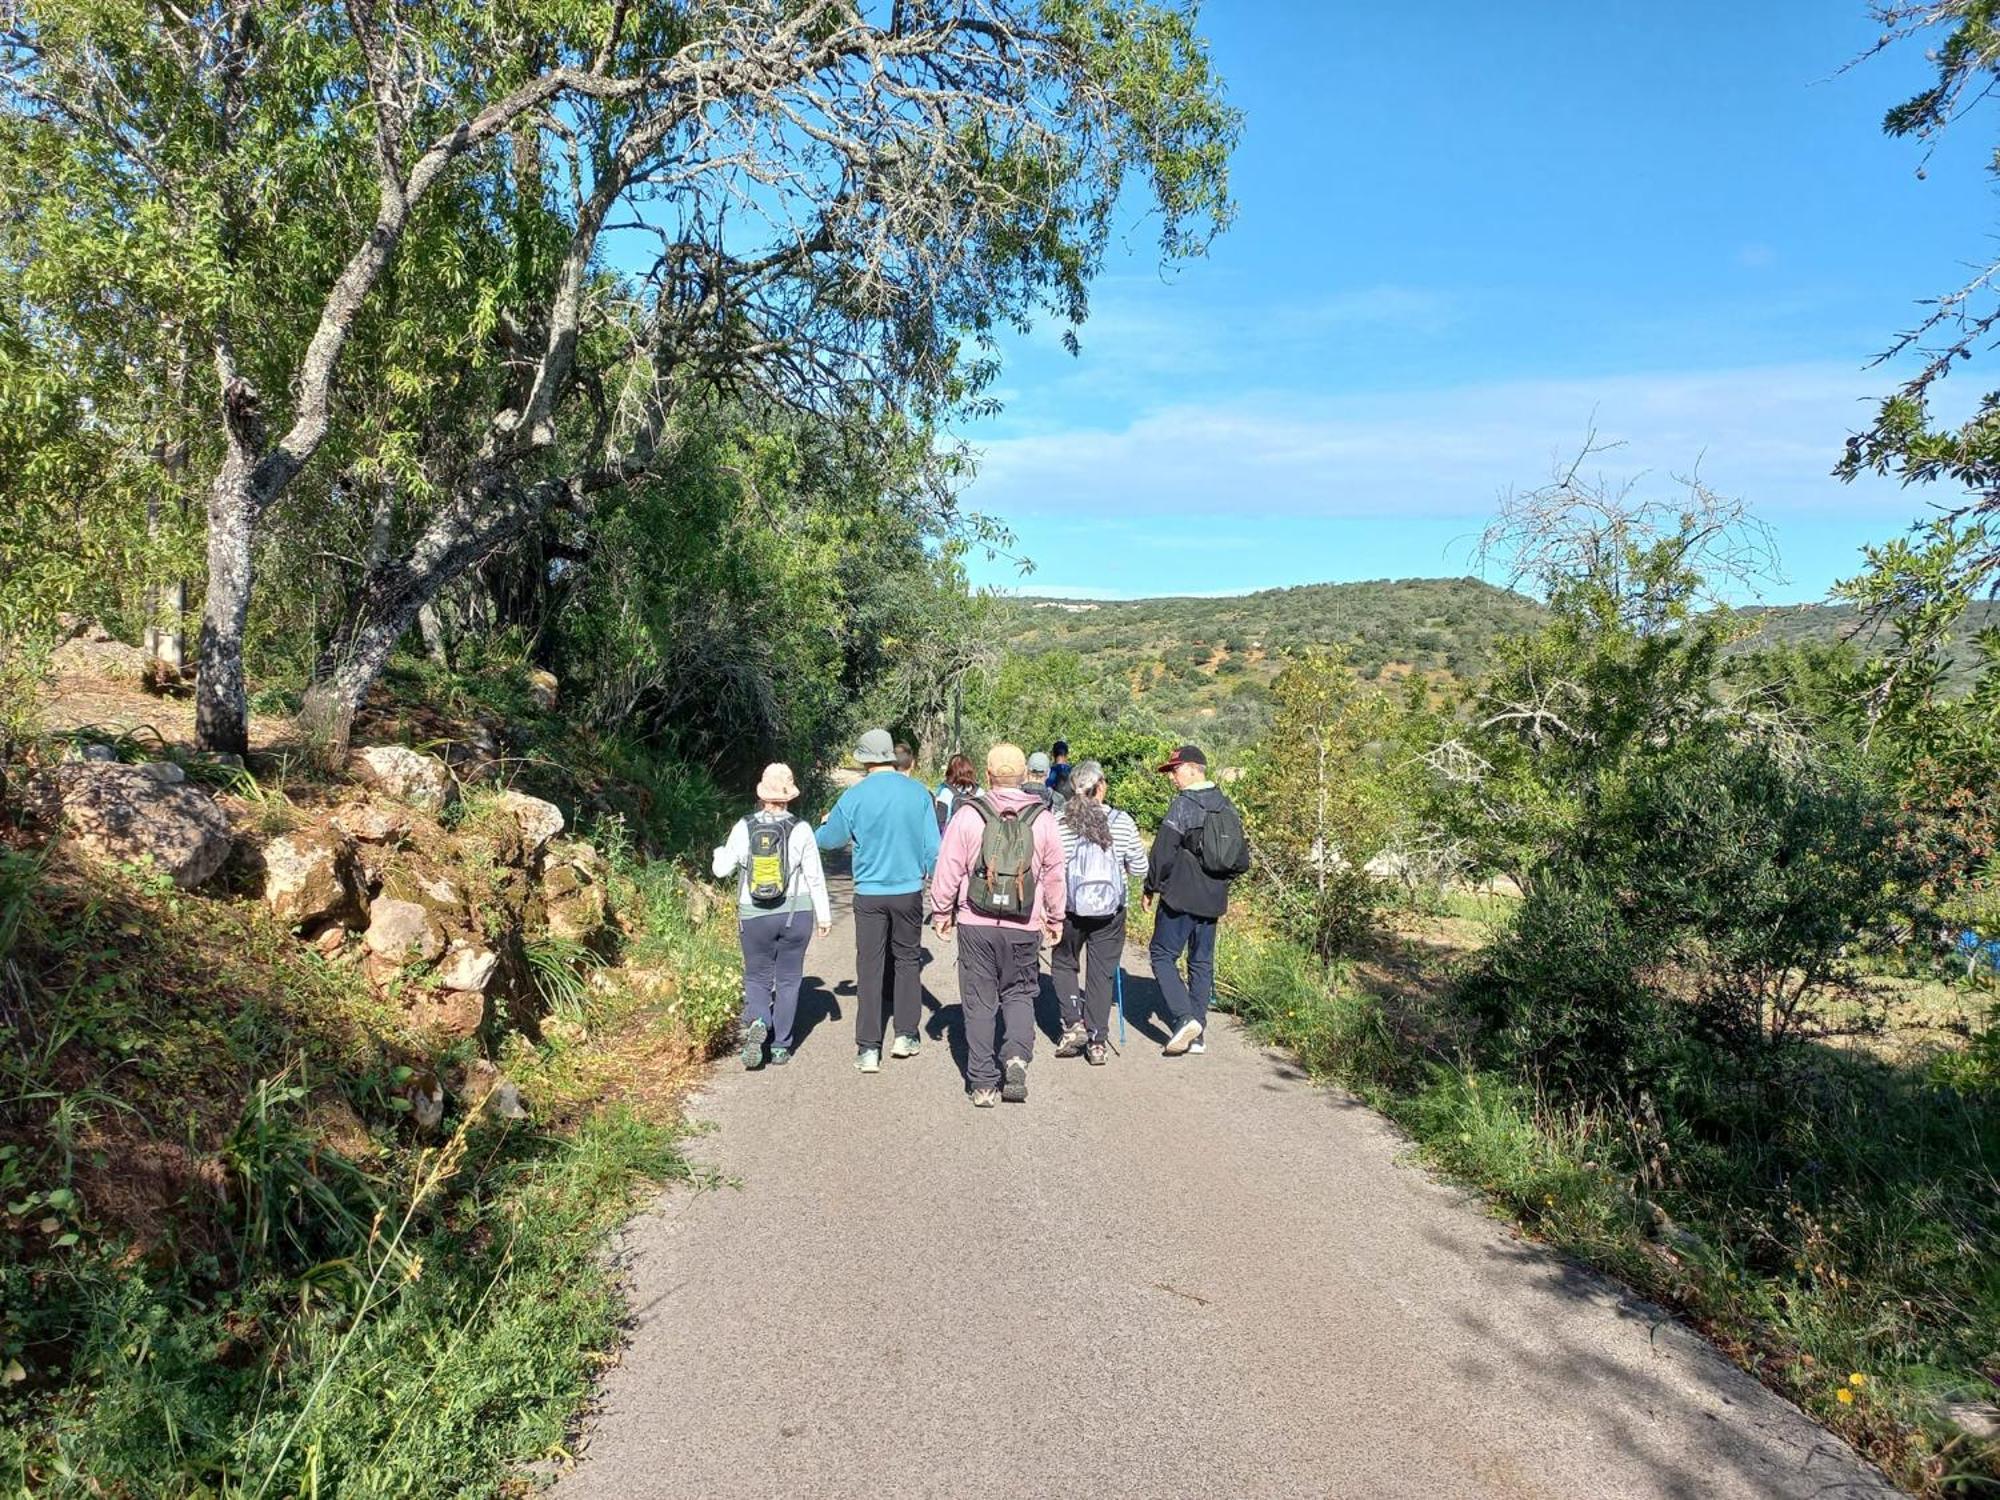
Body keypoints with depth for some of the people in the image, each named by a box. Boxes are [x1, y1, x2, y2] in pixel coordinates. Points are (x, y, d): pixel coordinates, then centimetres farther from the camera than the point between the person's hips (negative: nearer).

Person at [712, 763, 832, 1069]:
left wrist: (721, 852, 23)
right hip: (796, 914, 0)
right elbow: (815, 877, -4)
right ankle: (781, 1047, 13)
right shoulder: (800, 830, -7)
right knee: (788, 979, 11)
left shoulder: (744, 828, -6)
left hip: (754, 916, 0)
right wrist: (824, 915, 5)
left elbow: (722, 870, 1)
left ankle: (758, 1022, -15)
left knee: (757, 977, 13)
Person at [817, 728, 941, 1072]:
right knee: (907, 960, 17)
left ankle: (868, 1049, 6)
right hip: (909, 890, 1)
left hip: (869, 893, -1)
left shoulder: (854, 796, -7)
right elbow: (933, 846, -2)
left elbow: (828, 840, 7)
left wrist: (823, 824, 30)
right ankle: (906, 1034, 21)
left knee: (870, 967, 5)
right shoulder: (918, 792, -5)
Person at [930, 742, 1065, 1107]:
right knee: (1019, 993, 18)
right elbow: (1054, 874, 7)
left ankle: (983, 1083, 11)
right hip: (1024, 927, 1)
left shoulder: (968, 814, -6)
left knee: (979, 1001, 8)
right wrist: (1055, 918, 20)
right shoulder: (1042, 818, 0)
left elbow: (949, 869, -2)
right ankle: (1017, 1055, -6)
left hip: (976, 924, -1)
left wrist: (941, 911, 12)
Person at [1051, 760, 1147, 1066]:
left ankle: (1074, 1024, 10)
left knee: (1064, 964, 22)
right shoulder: (1122, 822, -8)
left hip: (1069, 909, -1)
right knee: (1102, 973, 11)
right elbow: (1139, 869, -1)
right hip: (1110, 912, 1)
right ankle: (1097, 1043, 14)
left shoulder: (1058, 823, -11)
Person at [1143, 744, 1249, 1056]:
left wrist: (1151, 888, -3)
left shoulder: (1183, 804, -14)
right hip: (1213, 901, 7)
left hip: (1180, 898, -7)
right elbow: (1242, 858, 13)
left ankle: (1185, 1017, -10)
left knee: (1163, 955, 4)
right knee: (1202, 962, 13)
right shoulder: (1227, 806, 9)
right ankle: (1196, 1035, 15)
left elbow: (1163, 852, -15)